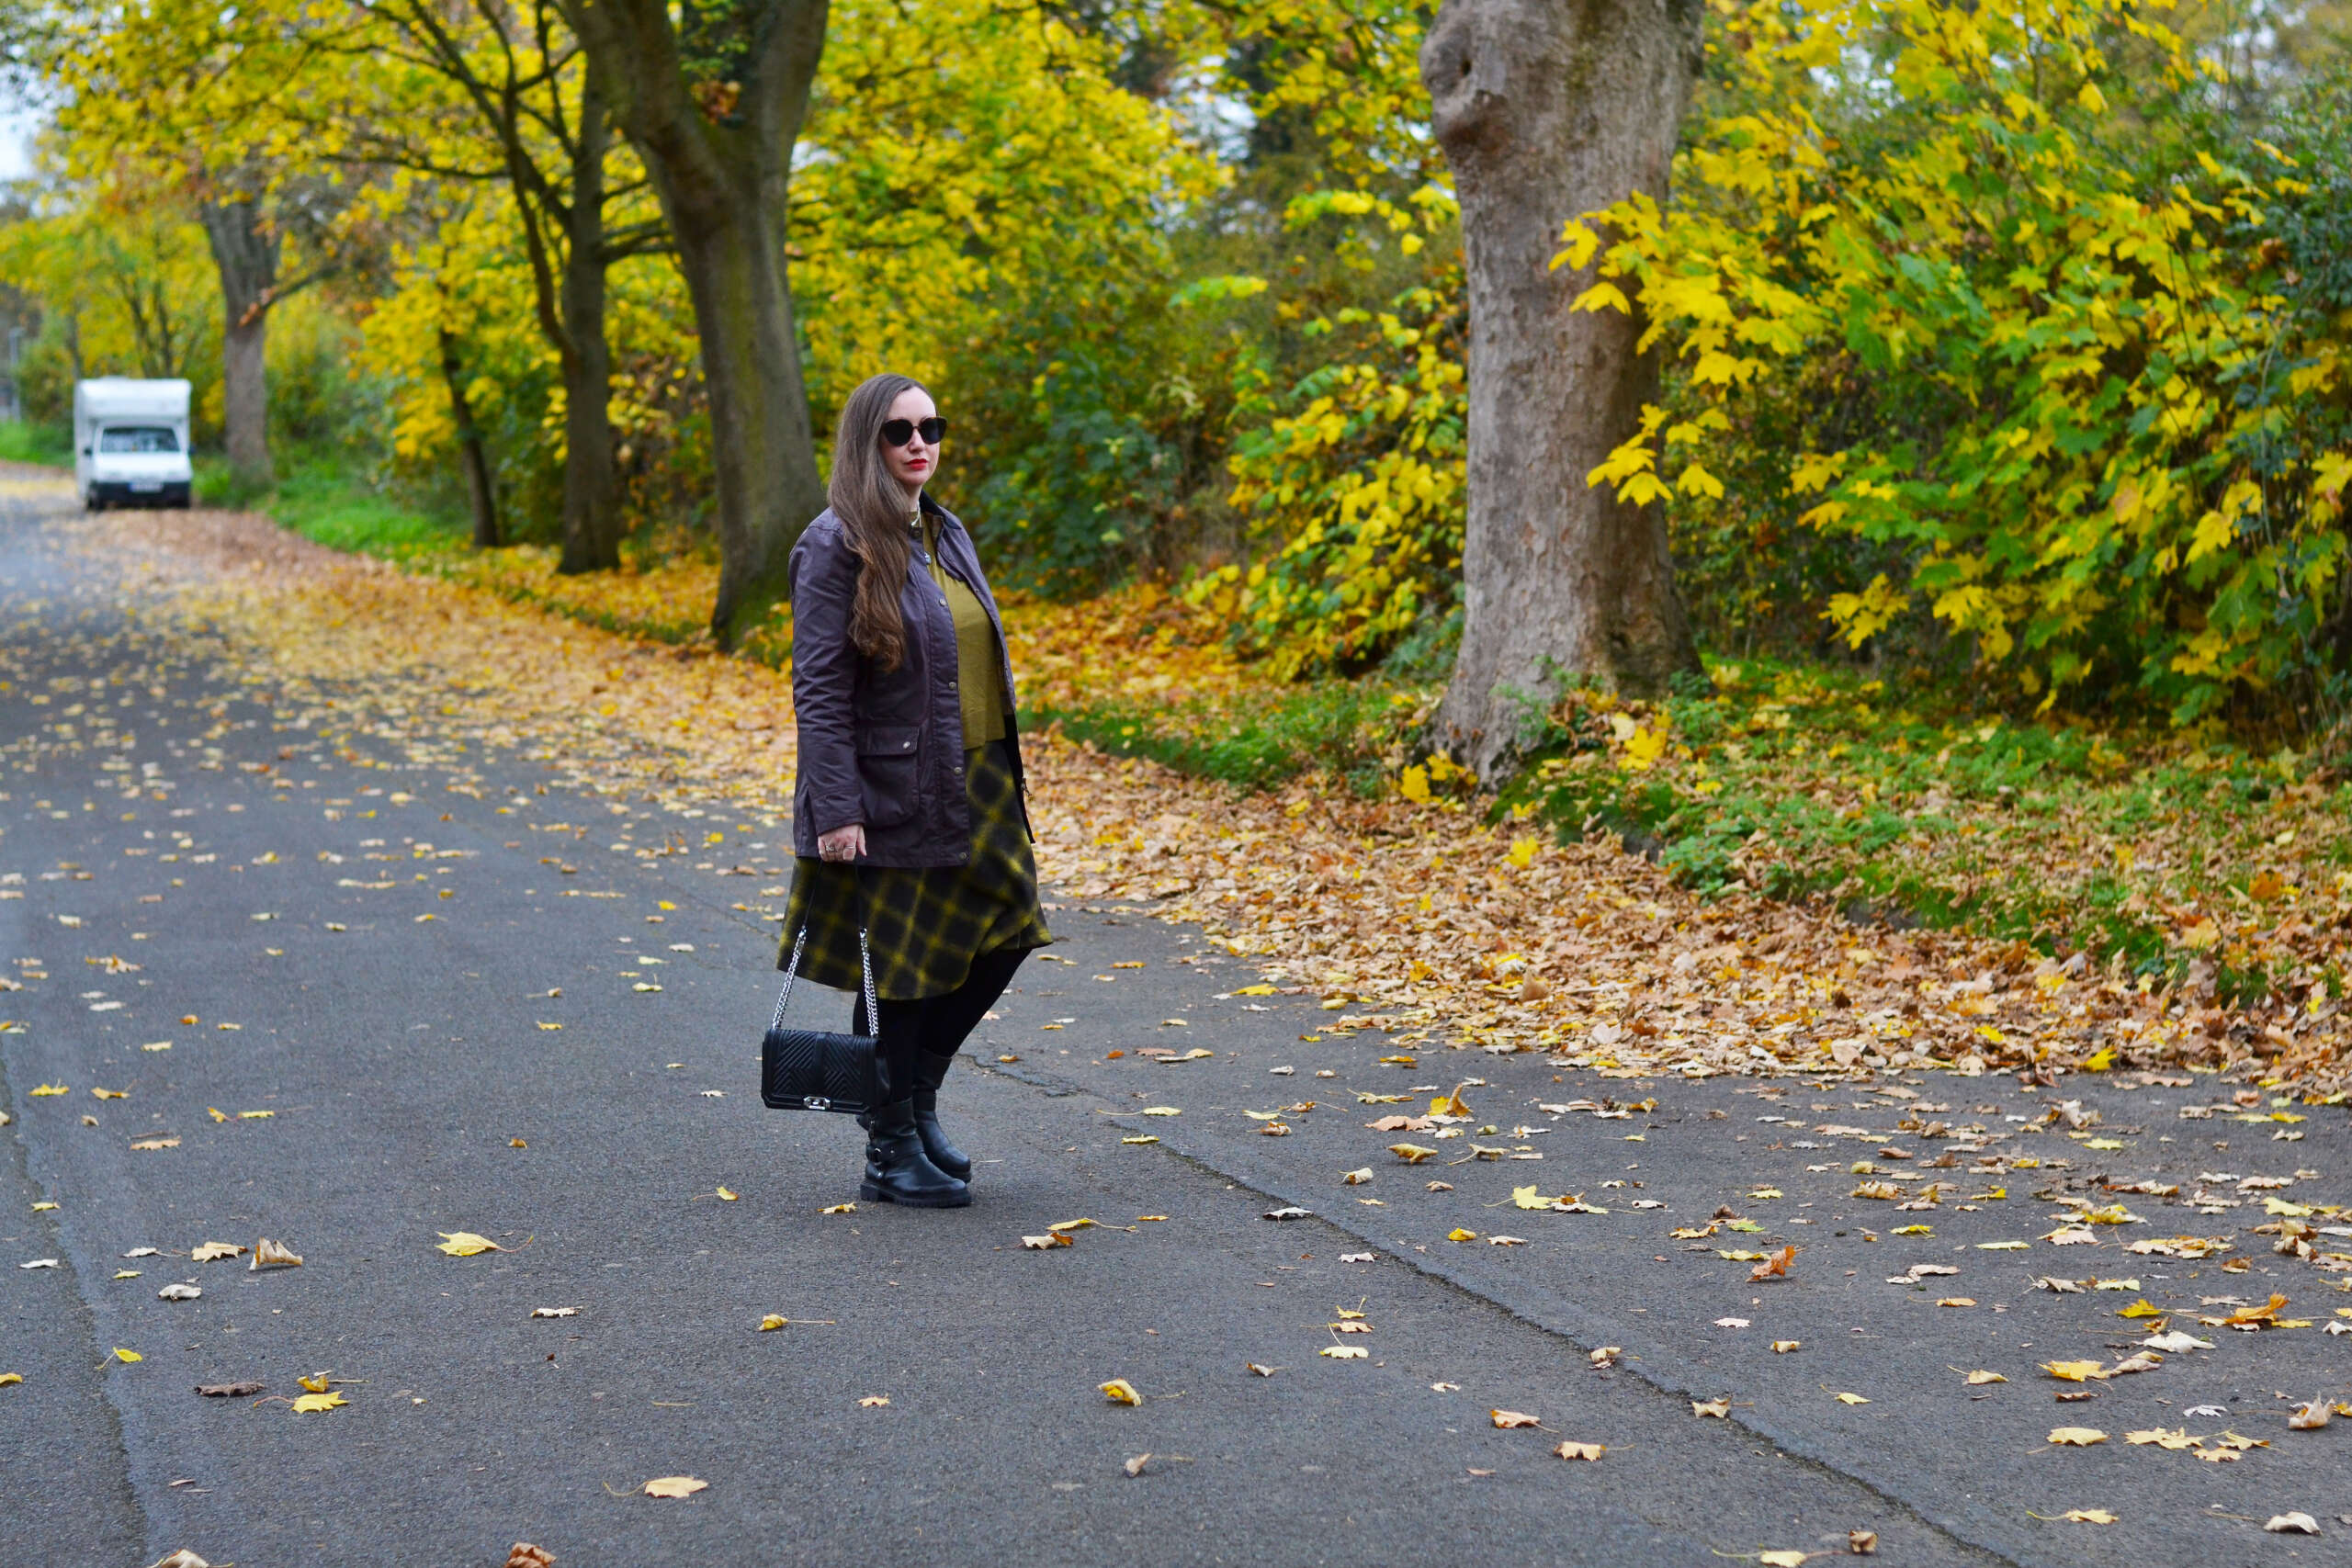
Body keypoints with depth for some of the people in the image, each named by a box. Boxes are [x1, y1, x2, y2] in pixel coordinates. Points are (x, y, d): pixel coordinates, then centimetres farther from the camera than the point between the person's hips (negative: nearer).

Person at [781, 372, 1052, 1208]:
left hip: (974, 789, 8)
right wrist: (835, 810, -21)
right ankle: (892, 1155, 14)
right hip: (890, 801, -8)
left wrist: (998, 782, 17)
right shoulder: (837, 546, -13)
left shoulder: (946, 534, 12)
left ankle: (914, 1095, 27)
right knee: (896, 972, 1)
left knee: (1003, 935, 9)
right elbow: (818, 688, -16)